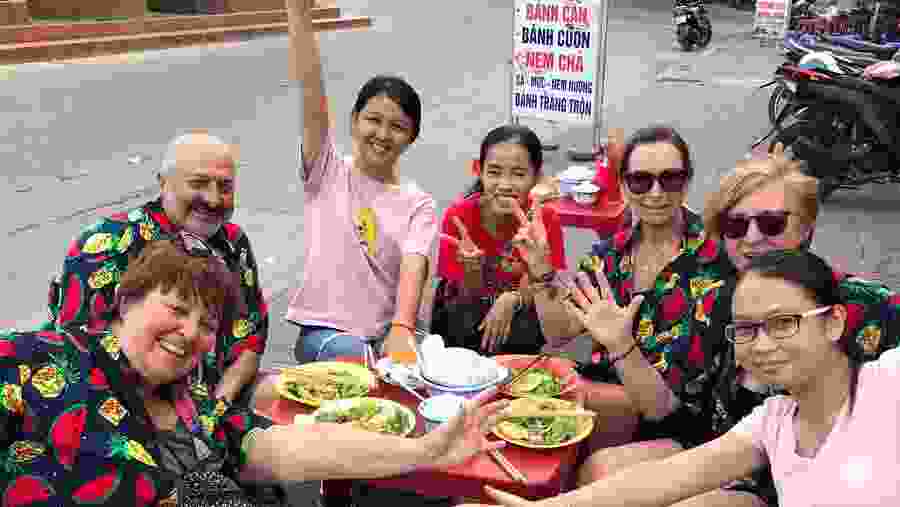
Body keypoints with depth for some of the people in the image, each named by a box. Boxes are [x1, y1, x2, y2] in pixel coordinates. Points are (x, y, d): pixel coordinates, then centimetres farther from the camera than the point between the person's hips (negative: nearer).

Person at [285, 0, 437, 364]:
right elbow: (311, 93, -10)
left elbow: (414, 268, -14)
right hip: (326, 331, -1)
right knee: (353, 358, -30)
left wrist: (401, 330, -33)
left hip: (395, 331, 2)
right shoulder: (327, 174, 2)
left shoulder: (419, 205, 3)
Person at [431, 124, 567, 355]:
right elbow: (470, 296, -15)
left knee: (524, 329, -30)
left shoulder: (545, 219, -17)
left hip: (519, 312, 1)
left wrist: (512, 300, -34)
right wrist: (472, 267, -37)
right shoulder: (459, 215, -19)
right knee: (465, 319, -32)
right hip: (462, 313, -1)